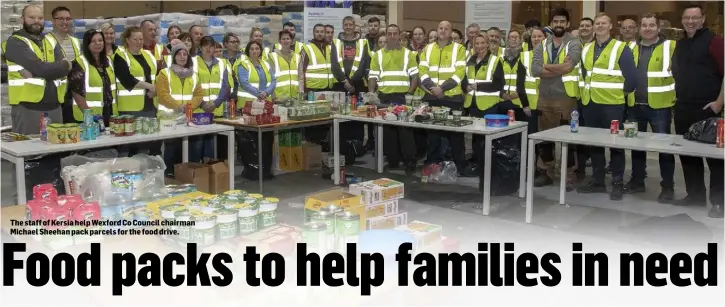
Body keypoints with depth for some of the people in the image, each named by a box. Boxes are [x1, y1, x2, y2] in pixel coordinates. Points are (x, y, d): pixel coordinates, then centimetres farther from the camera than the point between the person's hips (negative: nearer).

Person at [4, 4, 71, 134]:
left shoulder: (51, 40, 15)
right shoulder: (15, 42, -4)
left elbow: (64, 67, -2)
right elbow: (40, 68, -16)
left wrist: (34, 72, -13)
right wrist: (64, 65, -2)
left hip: (54, 106, 6)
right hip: (27, 107, -5)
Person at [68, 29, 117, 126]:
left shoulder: (108, 60, 12)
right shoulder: (79, 63, -8)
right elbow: (76, 92, -12)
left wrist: (115, 111, 11)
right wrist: (90, 114, -19)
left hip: (109, 114, 6)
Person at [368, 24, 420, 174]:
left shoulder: (408, 54, 7)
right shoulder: (378, 55, 10)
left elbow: (414, 76, 3)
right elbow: (373, 77, 8)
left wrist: (410, 93, -8)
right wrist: (371, 95, -4)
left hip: (402, 97, -2)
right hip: (384, 97, 2)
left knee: (405, 129, -4)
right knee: (387, 129, 5)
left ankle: (409, 162, 0)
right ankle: (392, 160, 14)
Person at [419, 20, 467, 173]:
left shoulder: (459, 48, 0)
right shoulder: (428, 49, 11)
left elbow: (460, 72, -9)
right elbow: (422, 71, 4)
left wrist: (442, 88, -17)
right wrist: (432, 87, -13)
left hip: (452, 97, -3)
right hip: (431, 97, 3)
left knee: (455, 132, 1)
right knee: (432, 131, 9)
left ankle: (460, 165, 9)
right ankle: (433, 164, 18)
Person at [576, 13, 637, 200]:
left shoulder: (621, 48, -5)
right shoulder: (586, 50, 13)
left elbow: (631, 76, -8)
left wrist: (622, 94, -2)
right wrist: (584, 91, 14)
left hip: (612, 104, -6)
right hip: (590, 104, 6)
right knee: (594, 144, 10)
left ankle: (618, 183, 7)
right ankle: (597, 181, 19)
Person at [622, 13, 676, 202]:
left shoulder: (670, 47, -4)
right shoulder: (631, 48, 10)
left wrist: (676, 96, -10)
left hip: (659, 106, -5)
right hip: (635, 106, 5)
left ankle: (668, 186, 8)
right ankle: (637, 181, 24)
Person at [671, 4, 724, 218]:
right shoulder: (680, 45, 14)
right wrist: (677, 96, 14)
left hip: (707, 109, -7)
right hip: (683, 109, 7)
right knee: (687, 153, 11)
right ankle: (695, 194, 22)